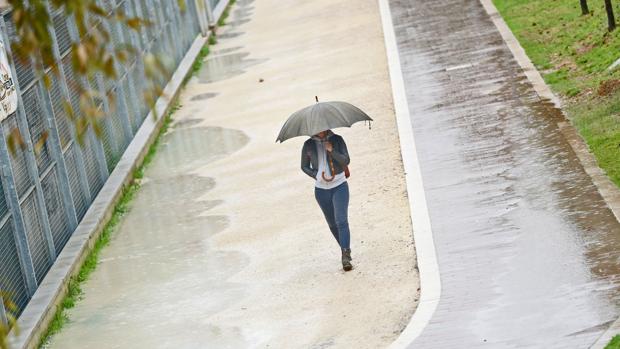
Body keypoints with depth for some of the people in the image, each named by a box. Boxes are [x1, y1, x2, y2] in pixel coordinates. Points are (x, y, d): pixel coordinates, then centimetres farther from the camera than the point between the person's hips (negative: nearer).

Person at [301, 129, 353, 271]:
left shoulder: (337, 140, -3)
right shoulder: (309, 145, 0)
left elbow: (346, 160, -8)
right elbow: (304, 166, 10)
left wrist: (332, 151, -24)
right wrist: (316, 175, -9)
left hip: (339, 186, -3)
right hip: (321, 189, 3)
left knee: (341, 221, -16)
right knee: (332, 223, 10)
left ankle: (346, 256, -20)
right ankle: (345, 250, 28)